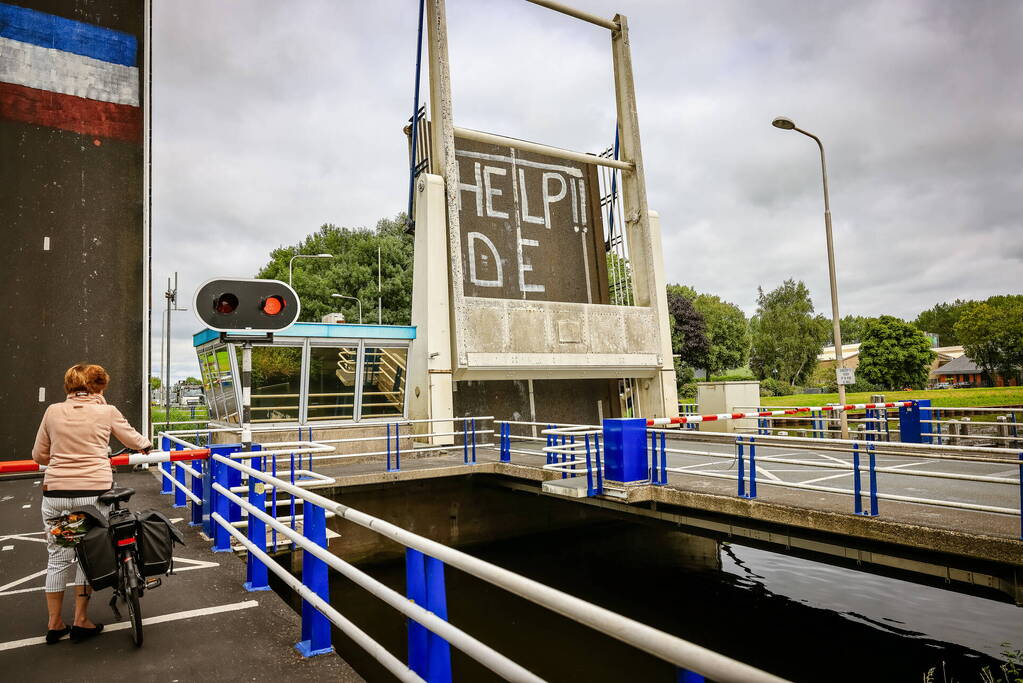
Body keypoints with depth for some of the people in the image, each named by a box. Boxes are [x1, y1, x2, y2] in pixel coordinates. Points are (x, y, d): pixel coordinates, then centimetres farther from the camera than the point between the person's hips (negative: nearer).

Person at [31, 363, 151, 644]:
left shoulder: (53, 411, 6)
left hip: (56, 492, 2)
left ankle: (54, 624, 24)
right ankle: (80, 621, 19)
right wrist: (146, 443, 37)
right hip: (94, 492, -2)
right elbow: (135, 441, 15)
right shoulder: (107, 412, 1)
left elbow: (38, 455, 14)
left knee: (58, 557, 14)